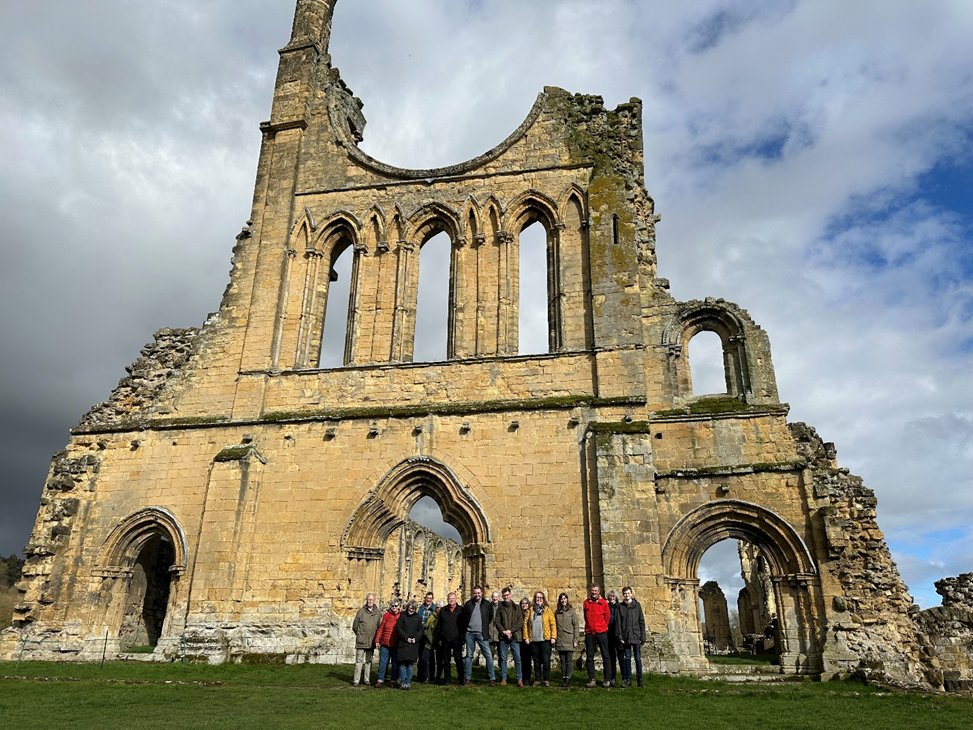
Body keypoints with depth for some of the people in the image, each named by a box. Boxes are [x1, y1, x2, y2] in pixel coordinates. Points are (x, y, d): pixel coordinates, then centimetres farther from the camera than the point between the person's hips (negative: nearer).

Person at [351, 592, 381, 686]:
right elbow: (354, 626, 6)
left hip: (372, 642, 2)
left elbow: (379, 626, 11)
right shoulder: (361, 611, -2)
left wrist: (376, 637, 7)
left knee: (369, 661, 10)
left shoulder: (378, 613, 3)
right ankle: (356, 680, 4)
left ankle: (367, 679, 18)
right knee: (359, 660, -1)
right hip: (361, 641, -2)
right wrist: (359, 635, 7)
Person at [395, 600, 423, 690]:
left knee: (410, 664, 4)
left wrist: (416, 638, -6)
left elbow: (420, 630, 12)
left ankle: (408, 682, 11)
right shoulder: (402, 616, 1)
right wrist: (406, 638, -11)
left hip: (413, 644, 3)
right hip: (403, 643, -2)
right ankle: (403, 682, 2)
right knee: (402, 663, -4)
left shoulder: (417, 617, 10)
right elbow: (398, 628, -4)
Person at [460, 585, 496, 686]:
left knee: (488, 655, -6)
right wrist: (463, 631, 7)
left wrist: (486, 627, 7)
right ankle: (467, 678, 16)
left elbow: (491, 618, 11)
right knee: (469, 655, 9)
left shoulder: (487, 604, 2)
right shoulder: (468, 604, 6)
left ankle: (492, 678, -1)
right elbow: (463, 617, 9)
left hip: (481, 633, -2)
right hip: (469, 633, 2)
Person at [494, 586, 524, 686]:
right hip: (503, 637, 1)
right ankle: (503, 679, 12)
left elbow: (520, 622, 0)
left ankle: (519, 679, 3)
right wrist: (504, 631, -10)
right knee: (503, 658, 4)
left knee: (517, 658, -3)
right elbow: (497, 622, 4)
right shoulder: (500, 608, 9)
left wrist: (510, 630, -10)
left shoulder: (516, 607, 6)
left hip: (514, 636, -1)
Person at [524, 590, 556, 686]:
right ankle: (537, 679, 18)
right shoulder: (531, 610, 9)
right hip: (534, 640, 2)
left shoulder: (548, 610, 2)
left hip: (545, 639, -2)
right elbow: (525, 623, 7)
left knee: (546, 660, -2)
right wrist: (526, 636, 0)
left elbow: (553, 624, -2)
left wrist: (553, 637, -9)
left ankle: (546, 680, 10)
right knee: (536, 661, 8)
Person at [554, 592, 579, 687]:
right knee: (562, 661, 8)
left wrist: (575, 639, -8)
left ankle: (568, 678, 3)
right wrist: (554, 639, 8)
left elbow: (576, 625, -3)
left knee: (569, 660, -2)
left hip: (569, 641, -4)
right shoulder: (557, 612, 11)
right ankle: (563, 678, 15)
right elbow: (555, 626, 13)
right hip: (560, 641, 4)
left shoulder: (571, 611, -1)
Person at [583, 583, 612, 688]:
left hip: (601, 632, -2)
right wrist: (590, 627, 12)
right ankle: (591, 679, 11)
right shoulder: (586, 602, 4)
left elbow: (607, 617, 7)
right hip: (589, 633, 2)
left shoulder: (603, 603, -2)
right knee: (589, 657, 4)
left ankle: (607, 680, 6)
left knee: (605, 656, 1)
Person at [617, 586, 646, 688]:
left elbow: (641, 621, 4)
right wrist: (620, 637, -5)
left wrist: (643, 636, -1)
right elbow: (618, 623, 3)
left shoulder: (637, 605, 4)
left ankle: (639, 679, 13)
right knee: (627, 659, 5)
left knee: (638, 659, 3)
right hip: (626, 637, 1)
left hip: (636, 636, -1)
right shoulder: (620, 606, 5)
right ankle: (627, 679, 12)